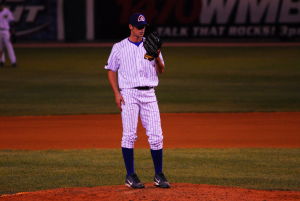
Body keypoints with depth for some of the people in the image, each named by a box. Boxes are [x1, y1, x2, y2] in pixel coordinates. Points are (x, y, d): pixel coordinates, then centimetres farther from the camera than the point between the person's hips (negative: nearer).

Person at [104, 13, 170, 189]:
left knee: (156, 135, -3)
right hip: (129, 93, -2)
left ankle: (159, 176, 4)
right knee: (129, 135, -5)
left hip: (149, 94, 2)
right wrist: (117, 93, -5)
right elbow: (112, 71, 7)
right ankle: (130, 176, 1)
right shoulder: (119, 47, 5)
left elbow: (161, 70, 9)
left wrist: (157, 56, -11)